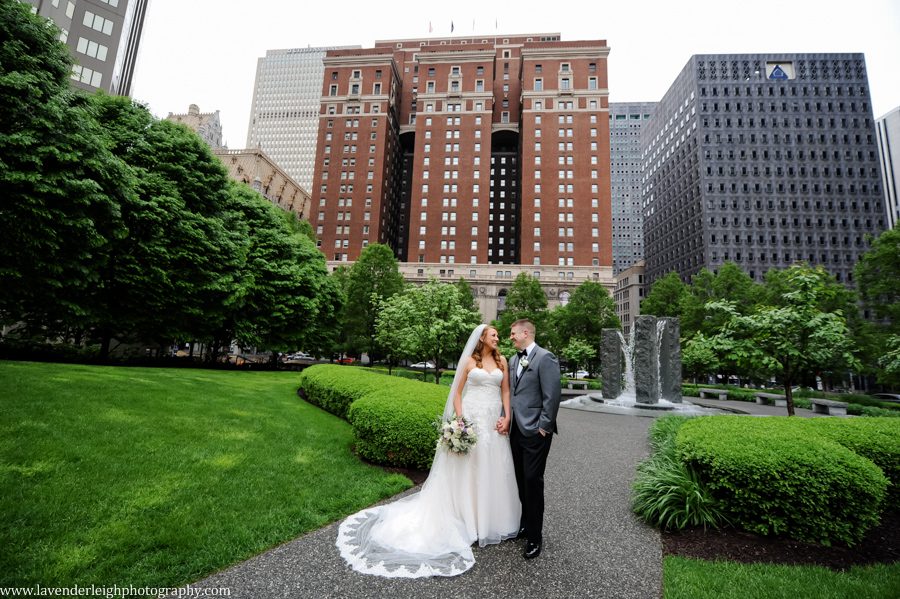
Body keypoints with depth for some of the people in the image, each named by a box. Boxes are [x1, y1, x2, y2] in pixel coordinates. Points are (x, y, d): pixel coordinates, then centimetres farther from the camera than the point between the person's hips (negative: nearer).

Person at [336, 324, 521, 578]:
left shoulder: (501, 361, 9)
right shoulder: (469, 361, 1)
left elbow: (506, 392, 9)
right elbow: (457, 393, 1)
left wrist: (506, 416, -4)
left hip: (494, 423, 3)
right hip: (472, 420, -3)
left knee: (493, 472, 11)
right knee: (467, 470, 5)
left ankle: (490, 520, 29)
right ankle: (465, 520, 21)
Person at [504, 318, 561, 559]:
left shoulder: (545, 358, -13)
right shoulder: (513, 360, 12)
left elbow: (552, 395, -16)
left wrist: (543, 427, -15)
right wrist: (505, 417, 5)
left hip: (535, 432, -7)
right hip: (516, 430, 7)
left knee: (532, 481, 1)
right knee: (521, 481, 16)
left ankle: (534, 537, 16)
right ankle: (525, 524, 33)